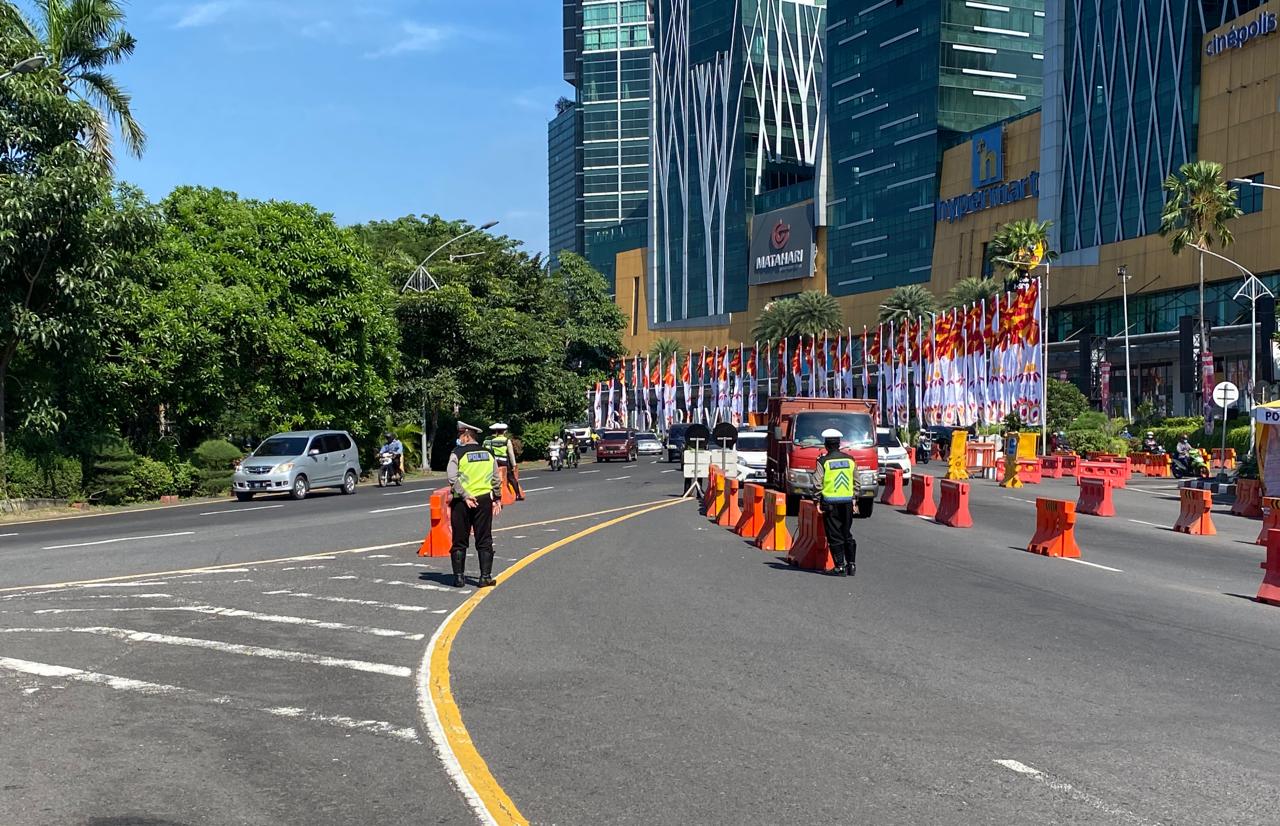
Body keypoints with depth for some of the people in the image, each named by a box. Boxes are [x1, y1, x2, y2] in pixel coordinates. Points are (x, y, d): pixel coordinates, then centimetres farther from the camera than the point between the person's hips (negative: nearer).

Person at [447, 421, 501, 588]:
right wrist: (497, 498, 17)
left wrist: (465, 496, -14)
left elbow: (453, 479, -16)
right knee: (484, 541, 7)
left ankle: (459, 577, 10)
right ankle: (486, 577, 4)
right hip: (484, 500, 3)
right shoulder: (488, 454, 8)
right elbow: (496, 479, 10)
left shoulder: (457, 453, -6)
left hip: (461, 502, -3)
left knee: (459, 541, 7)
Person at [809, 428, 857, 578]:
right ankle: (851, 564, 14)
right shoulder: (850, 460, 5)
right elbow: (856, 482, 10)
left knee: (834, 536, 2)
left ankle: (840, 567, 0)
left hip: (830, 502, -4)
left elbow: (817, 483, -10)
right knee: (847, 534, 15)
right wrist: (854, 499, 17)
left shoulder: (823, 461, -8)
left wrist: (818, 501, -2)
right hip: (847, 501, 4)